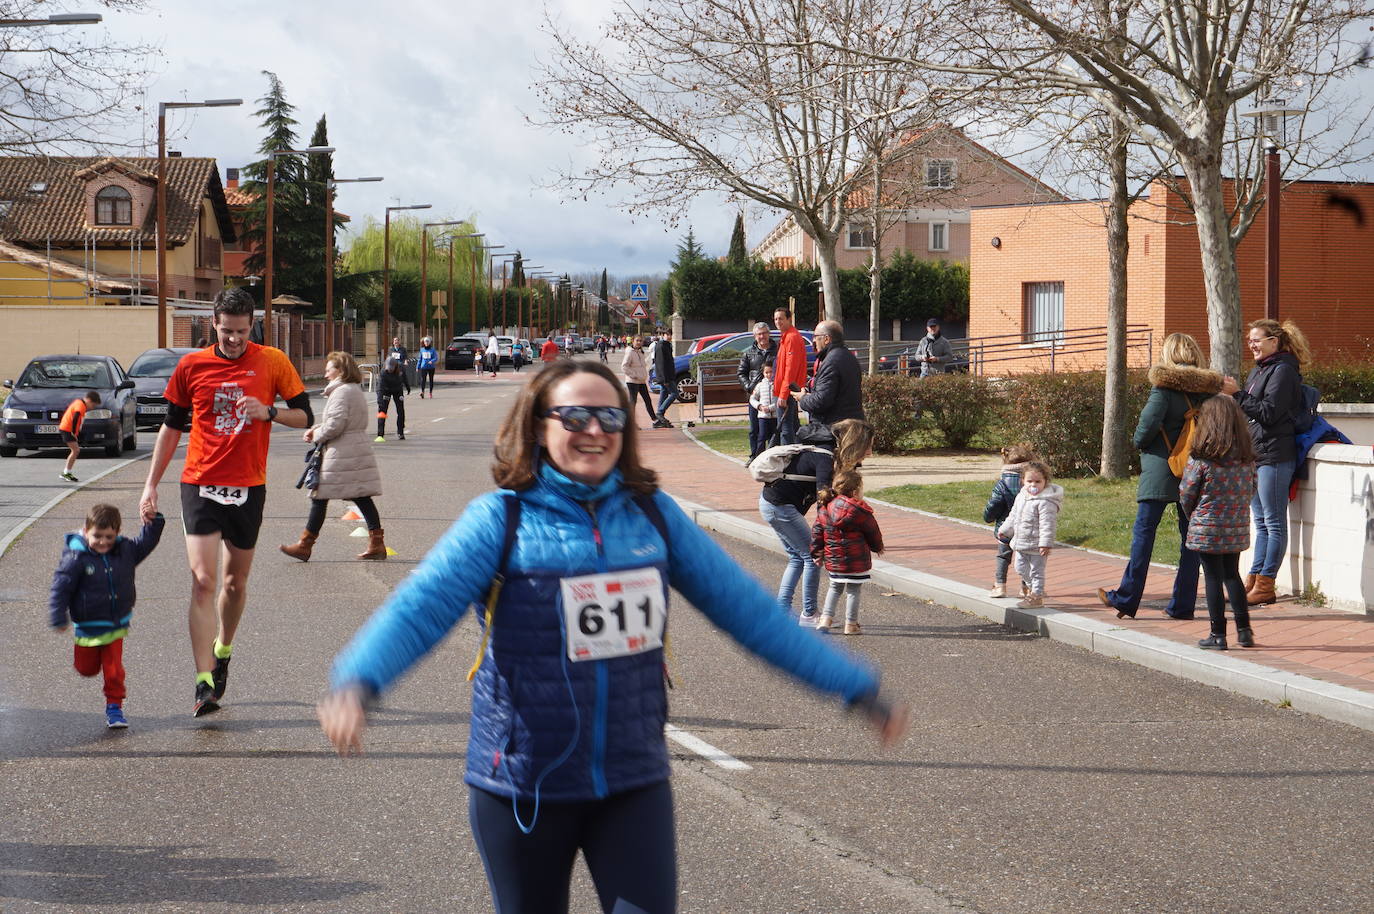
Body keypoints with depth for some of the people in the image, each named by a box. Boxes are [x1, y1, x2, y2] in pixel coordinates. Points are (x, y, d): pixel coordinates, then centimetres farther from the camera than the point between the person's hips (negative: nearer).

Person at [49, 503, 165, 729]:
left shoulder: (125, 550, -4)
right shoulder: (76, 558, -19)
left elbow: (146, 543, 11)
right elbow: (60, 588, -15)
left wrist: (153, 521, -5)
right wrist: (58, 619, -17)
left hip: (116, 625, 2)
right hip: (88, 627, -2)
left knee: (114, 668, -3)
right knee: (88, 669, 15)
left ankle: (114, 706, 11)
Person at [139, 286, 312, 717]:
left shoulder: (272, 362, 0)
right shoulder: (192, 366, 1)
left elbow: (305, 416, 3)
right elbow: (171, 427, 11)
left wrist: (268, 411, -17)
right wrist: (151, 485, 10)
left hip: (248, 487, 1)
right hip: (200, 486, -1)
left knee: (236, 581, 13)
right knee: (203, 581, -12)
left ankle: (222, 651, 40)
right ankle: (204, 685, -16)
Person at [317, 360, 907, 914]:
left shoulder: (653, 515, 2)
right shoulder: (502, 519, -8)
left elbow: (746, 609, 6)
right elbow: (419, 608, -19)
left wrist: (854, 685, 4)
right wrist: (355, 683, -39)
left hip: (635, 782, 2)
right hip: (525, 787, -2)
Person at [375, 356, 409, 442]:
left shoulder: (401, 368, -21)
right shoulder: (383, 374, -33)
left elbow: (404, 377, 2)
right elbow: (380, 388, -38)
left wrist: (407, 386, 17)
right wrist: (380, 402, -47)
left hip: (398, 390, 3)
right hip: (386, 391, -3)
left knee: (401, 411, 1)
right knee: (382, 411, -13)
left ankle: (400, 432, 17)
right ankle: (380, 434, -12)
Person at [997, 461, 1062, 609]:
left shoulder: (1046, 502, -21)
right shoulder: (1021, 497, 7)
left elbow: (1047, 524, -24)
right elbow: (1013, 516, 21)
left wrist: (1045, 543, -27)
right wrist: (1005, 530, 27)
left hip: (1037, 546, -9)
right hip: (1021, 543, 9)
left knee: (1036, 571, 2)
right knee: (1020, 568, 19)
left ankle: (1036, 597, 13)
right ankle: (1030, 586, 40)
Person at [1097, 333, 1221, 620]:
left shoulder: (1164, 386, -10)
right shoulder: (1207, 388, 5)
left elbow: (1149, 421, -18)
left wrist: (1139, 442, 1)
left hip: (1162, 469, -5)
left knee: (1144, 531, 0)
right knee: (1190, 535, 8)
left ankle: (1127, 598, 2)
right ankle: (1182, 604, 9)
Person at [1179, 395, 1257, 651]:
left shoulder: (1200, 458, -14)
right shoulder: (1246, 457, 0)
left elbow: (1186, 494, -7)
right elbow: (1251, 489, 8)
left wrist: (1192, 515, 12)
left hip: (1207, 528, -5)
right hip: (1237, 528, 5)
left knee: (1213, 578, 3)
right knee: (1232, 575, 17)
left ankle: (1218, 634, 6)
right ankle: (1244, 630, 16)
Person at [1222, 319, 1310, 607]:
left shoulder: (1283, 371, -10)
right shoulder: (1260, 370, 18)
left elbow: (1268, 413, -19)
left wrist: (1237, 394, -17)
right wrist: (1233, 394, 6)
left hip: (1274, 456, -10)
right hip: (1255, 454, 10)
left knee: (1274, 523, -5)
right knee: (1261, 523, 12)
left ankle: (1265, 585, -4)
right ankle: (1254, 581, 15)